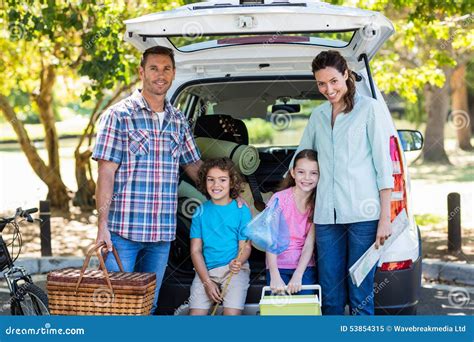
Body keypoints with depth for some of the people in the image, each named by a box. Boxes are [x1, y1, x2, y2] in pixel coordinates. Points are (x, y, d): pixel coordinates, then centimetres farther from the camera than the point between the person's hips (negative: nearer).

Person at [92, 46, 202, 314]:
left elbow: (194, 167, 22)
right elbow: (106, 173, -8)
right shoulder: (119, 115, -4)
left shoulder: (179, 121, 12)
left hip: (163, 232, 5)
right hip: (123, 231, -5)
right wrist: (103, 225, -14)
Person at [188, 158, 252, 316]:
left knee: (232, 313, -20)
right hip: (205, 269, 2)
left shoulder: (241, 210, 2)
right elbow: (196, 250, 4)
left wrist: (238, 262, -24)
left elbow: (245, 246, 0)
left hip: (234, 269, -2)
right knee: (196, 313, -14)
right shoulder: (201, 212, 6)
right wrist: (207, 282, -7)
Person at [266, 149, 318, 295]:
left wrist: (298, 275, -22)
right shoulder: (279, 199, -10)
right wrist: (275, 277, -28)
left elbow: (309, 244, -8)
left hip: (305, 265, 2)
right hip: (278, 265, -2)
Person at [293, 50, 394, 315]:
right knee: (330, 297, 4)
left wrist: (385, 218, -7)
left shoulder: (369, 108, 3)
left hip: (363, 214, -4)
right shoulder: (318, 115, 17)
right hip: (327, 214, 4)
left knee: (360, 296, -3)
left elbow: (383, 165, -1)